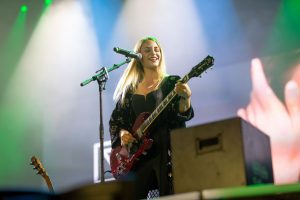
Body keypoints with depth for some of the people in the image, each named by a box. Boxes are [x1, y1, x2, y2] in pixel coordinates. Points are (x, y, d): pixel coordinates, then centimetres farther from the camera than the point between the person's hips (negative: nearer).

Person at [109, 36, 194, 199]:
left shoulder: (172, 83, 3)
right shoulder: (129, 90, 12)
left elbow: (183, 115, -8)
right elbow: (115, 119, 16)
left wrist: (185, 98, -28)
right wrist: (122, 133, -4)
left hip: (166, 151, -3)